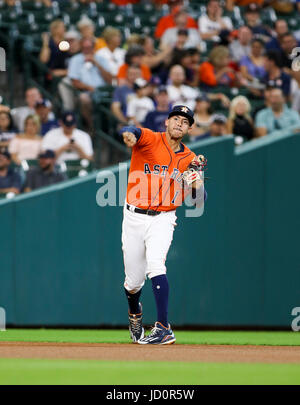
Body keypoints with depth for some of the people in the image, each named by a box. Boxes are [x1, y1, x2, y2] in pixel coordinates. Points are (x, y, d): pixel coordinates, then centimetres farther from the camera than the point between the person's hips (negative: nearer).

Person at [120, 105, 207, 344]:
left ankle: (163, 328, -28)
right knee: (134, 281, 6)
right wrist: (129, 134, -53)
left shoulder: (189, 159, 7)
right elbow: (133, 132, -28)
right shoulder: (150, 140, -4)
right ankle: (135, 313, 41)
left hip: (163, 219, 0)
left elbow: (199, 201, 8)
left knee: (155, 264, -26)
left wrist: (197, 181, -13)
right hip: (134, 217, 0)